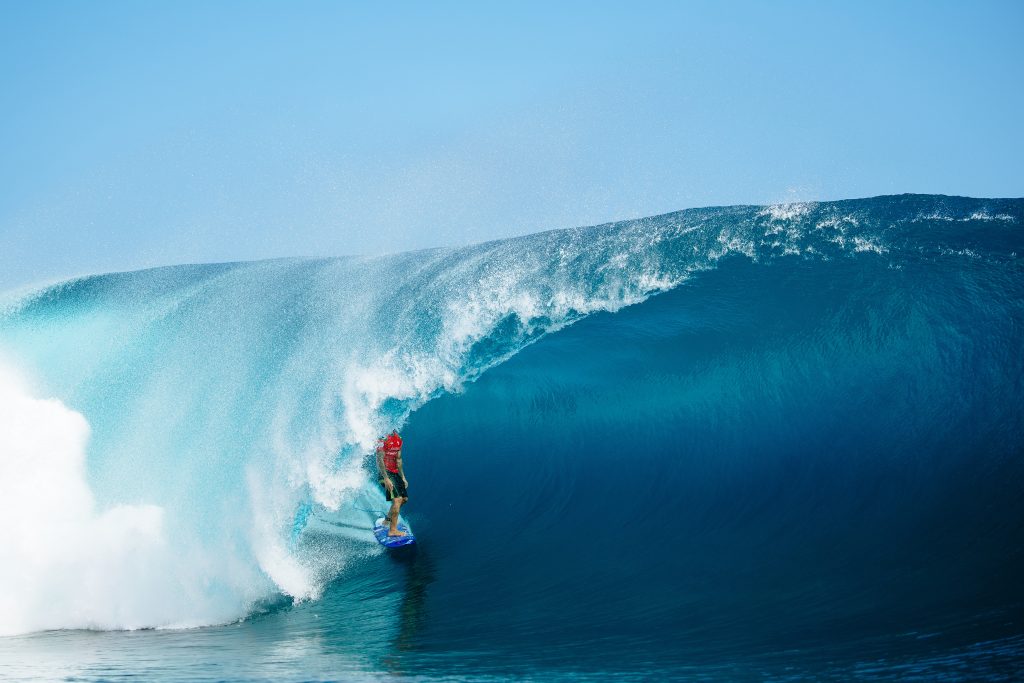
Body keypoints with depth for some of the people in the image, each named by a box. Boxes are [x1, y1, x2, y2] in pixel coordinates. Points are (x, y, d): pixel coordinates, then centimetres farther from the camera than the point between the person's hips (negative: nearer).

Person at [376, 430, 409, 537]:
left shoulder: (399, 441, 11)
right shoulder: (383, 441, -15)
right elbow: (380, 460, -20)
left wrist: (403, 478, 16)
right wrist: (386, 479, -27)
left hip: (395, 473, 9)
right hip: (386, 473, -9)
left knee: (404, 499, 15)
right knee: (397, 499, -19)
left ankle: (388, 519, 35)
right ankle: (393, 530, -22)